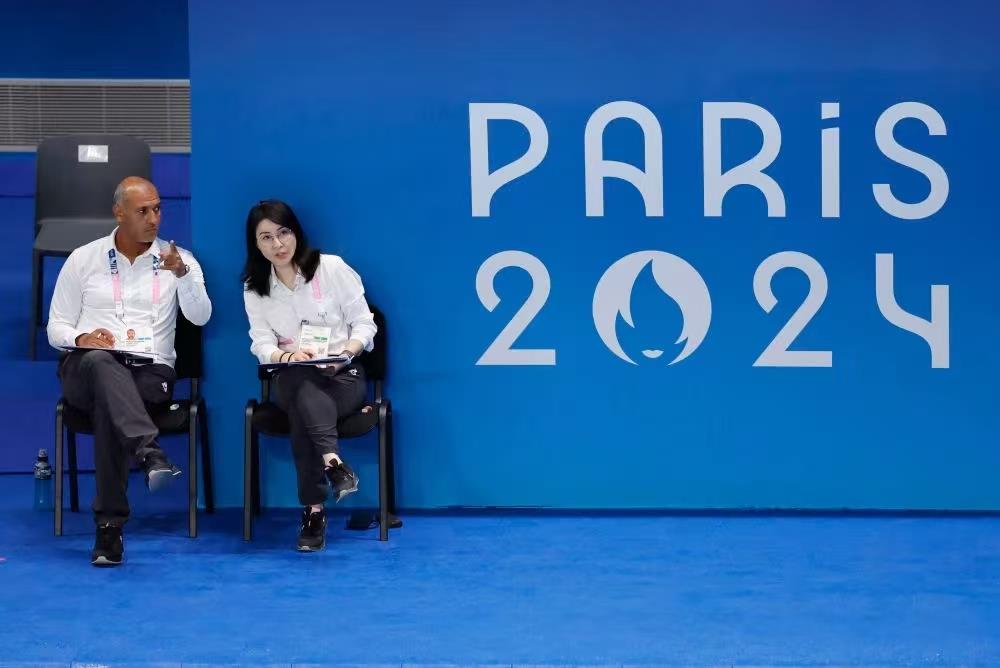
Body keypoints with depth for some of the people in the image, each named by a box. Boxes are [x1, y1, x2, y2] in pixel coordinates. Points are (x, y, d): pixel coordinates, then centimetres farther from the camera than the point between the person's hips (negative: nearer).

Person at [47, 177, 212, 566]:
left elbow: (200, 317, -4)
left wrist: (181, 274, -22)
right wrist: (81, 338, -11)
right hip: (86, 370, 0)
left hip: (150, 372, 1)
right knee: (101, 362, -39)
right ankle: (150, 453, -60)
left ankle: (110, 526, -39)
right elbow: (56, 329, 12)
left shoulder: (177, 259, 12)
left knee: (108, 406, -35)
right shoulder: (83, 260, 13)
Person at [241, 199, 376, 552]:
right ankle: (333, 462, -54)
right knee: (303, 385, -38)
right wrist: (290, 356, -23)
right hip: (293, 380, 2)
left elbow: (364, 324, 0)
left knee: (301, 409, -35)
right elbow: (262, 345, 0)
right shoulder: (254, 288, 8)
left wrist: (345, 353, -20)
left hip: (343, 376, -1)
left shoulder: (332, 268, -1)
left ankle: (314, 510, -43)